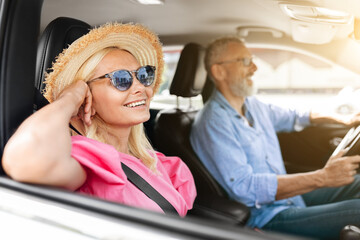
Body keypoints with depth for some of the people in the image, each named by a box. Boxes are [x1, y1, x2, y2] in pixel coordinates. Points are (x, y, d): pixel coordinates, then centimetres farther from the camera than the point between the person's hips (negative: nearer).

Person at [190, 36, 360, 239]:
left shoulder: (252, 105, 9)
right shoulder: (213, 123, -21)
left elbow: (293, 118, 30)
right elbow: (246, 187, -29)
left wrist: (342, 119, 22)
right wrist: (323, 177, -29)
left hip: (289, 195, 10)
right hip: (264, 216, -10)